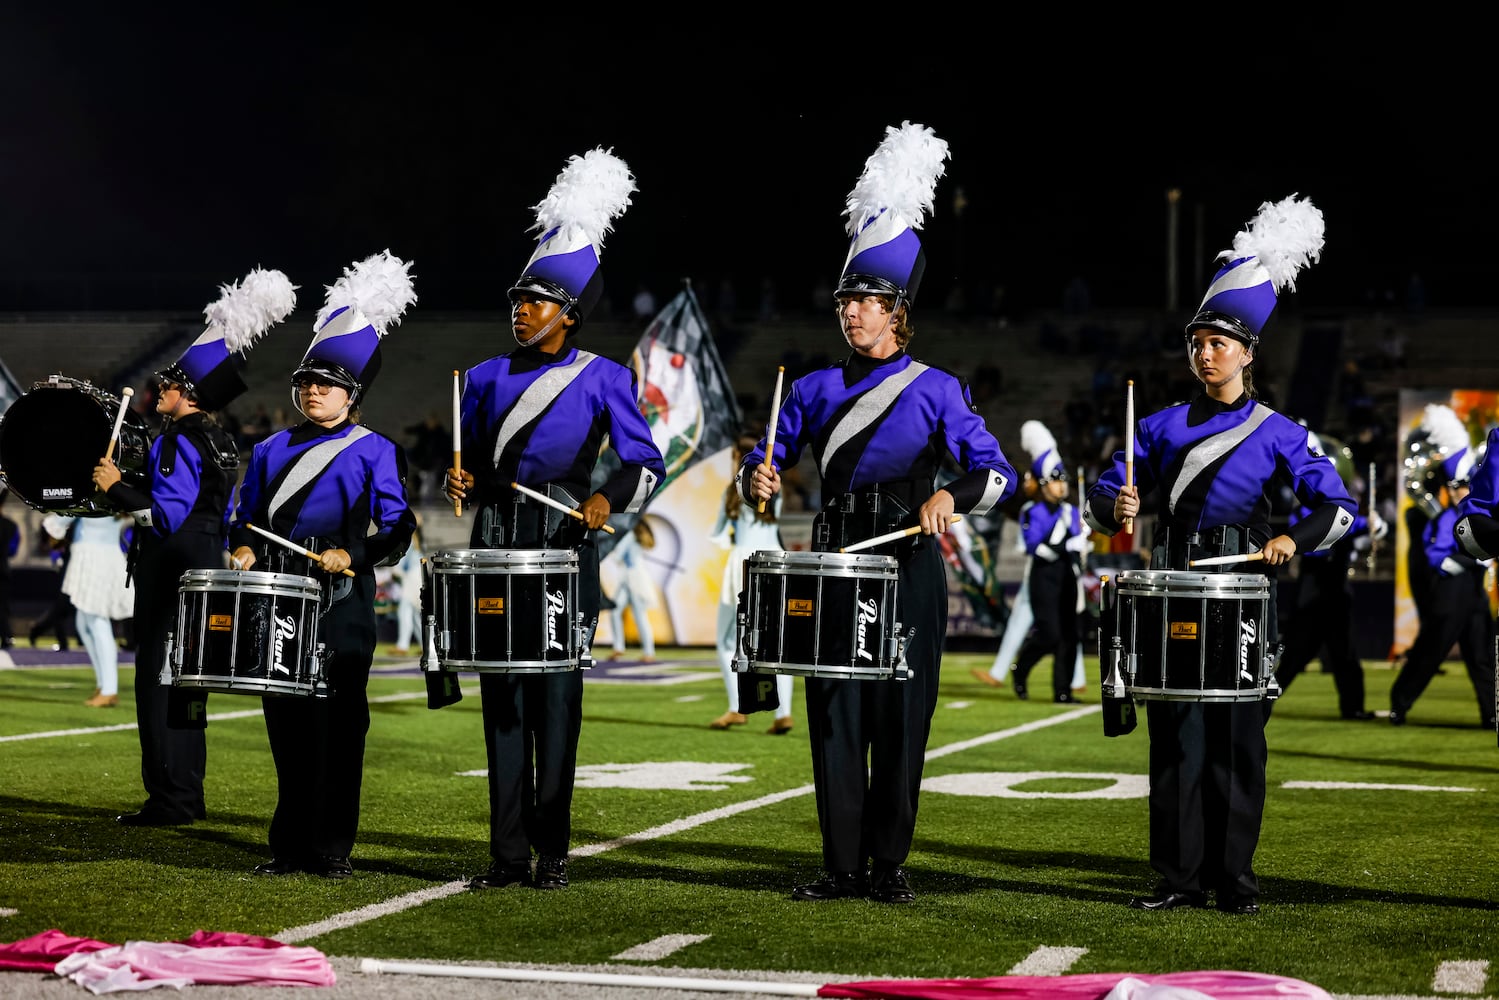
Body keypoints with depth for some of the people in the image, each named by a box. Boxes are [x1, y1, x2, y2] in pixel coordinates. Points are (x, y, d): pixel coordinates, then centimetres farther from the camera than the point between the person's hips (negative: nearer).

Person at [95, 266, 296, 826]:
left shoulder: (178, 441, -15)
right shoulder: (220, 444, 13)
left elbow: (169, 514, -20)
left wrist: (115, 488, -14)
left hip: (171, 568, -9)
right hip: (205, 566, 9)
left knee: (158, 677, -6)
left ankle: (167, 801, -7)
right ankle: (187, 795, 17)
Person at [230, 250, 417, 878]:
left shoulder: (374, 452, 1)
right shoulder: (273, 450, 15)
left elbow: (397, 527, -4)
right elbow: (247, 515, 20)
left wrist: (352, 555, -18)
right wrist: (243, 550, 0)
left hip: (340, 603, -4)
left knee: (337, 721, -2)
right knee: (286, 720, 6)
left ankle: (332, 849, 3)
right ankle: (291, 845, 13)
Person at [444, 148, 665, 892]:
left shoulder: (601, 379, -1)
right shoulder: (487, 378, 11)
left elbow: (646, 461, -3)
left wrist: (609, 499, -21)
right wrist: (462, 484, -2)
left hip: (565, 548, -4)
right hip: (496, 545, 4)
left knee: (554, 697, -2)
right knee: (501, 697, 3)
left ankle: (552, 852, 5)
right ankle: (509, 853, 7)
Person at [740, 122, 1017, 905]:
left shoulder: (935, 391, 1)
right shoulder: (817, 390, 12)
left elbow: (997, 473, -6)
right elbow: (765, 460, 12)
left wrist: (949, 496, -26)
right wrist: (758, 480, -12)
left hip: (906, 567, -3)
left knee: (900, 715, -1)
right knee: (834, 713, 0)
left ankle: (889, 865, 8)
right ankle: (842, 865, 6)